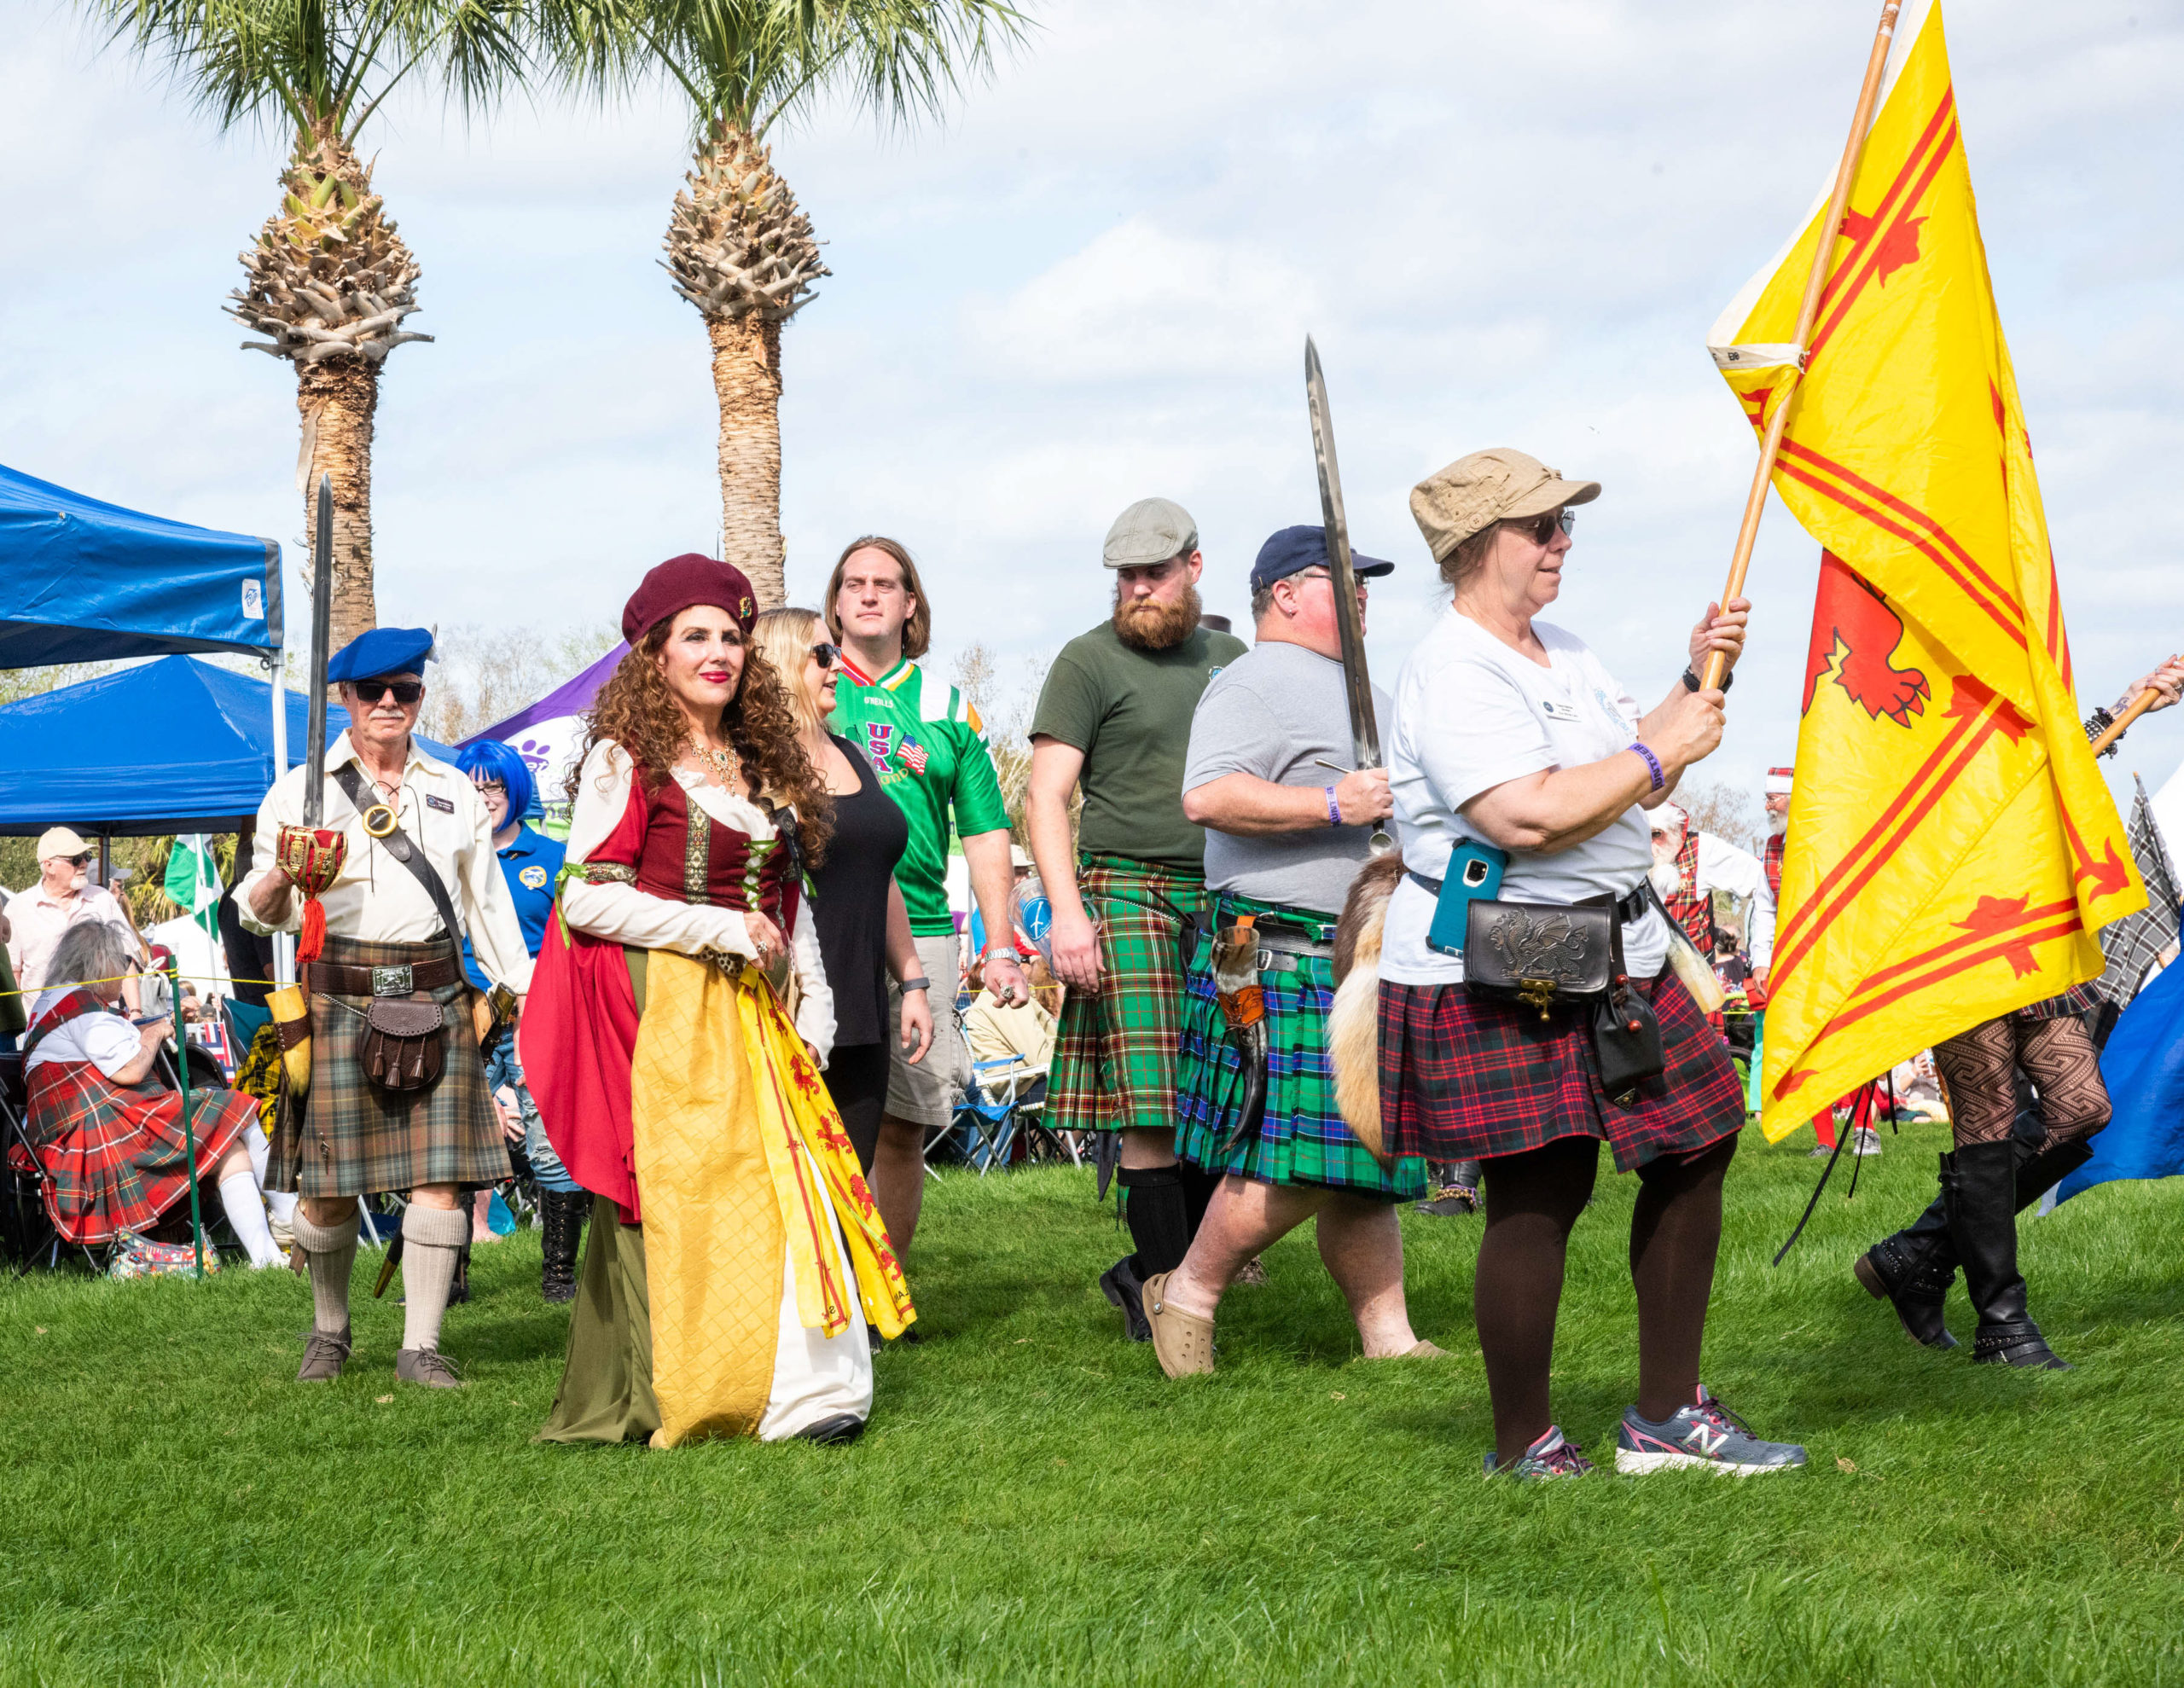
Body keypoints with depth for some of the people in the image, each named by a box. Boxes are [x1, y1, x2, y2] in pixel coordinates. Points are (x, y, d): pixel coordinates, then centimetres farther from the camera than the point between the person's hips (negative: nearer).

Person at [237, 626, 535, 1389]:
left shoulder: (454, 790, 17)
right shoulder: (301, 790, 7)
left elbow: (487, 900, 22)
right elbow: (260, 913, 4)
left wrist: (528, 987, 13)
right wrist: (283, 874, -19)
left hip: (436, 997, 2)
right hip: (340, 997, -2)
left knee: (439, 1176, -5)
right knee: (330, 1183, -2)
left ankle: (420, 1346, 1)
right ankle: (329, 1333, 19)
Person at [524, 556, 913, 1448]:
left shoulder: (759, 764, 19)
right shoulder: (625, 759, -2)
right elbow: (587, 898, -9)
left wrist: (810, 1011, 10)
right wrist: (719, 929, -11)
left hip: (754, 1017, 6)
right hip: (662, 1013, -6)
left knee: (786, 1188, -3)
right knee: (673, 1197, -7)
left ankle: (799, 1390, -3)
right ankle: (664, 1403, -1)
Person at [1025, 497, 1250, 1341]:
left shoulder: (1229, 657, 17)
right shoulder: (1089, 661, 1)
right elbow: (1045, 797, -4)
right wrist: (1066, 911, -15)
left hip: (1221, 898, 5)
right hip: (1126, 895, -5)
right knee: (1151, 1114, -9)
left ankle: (1151, 1270, 14)